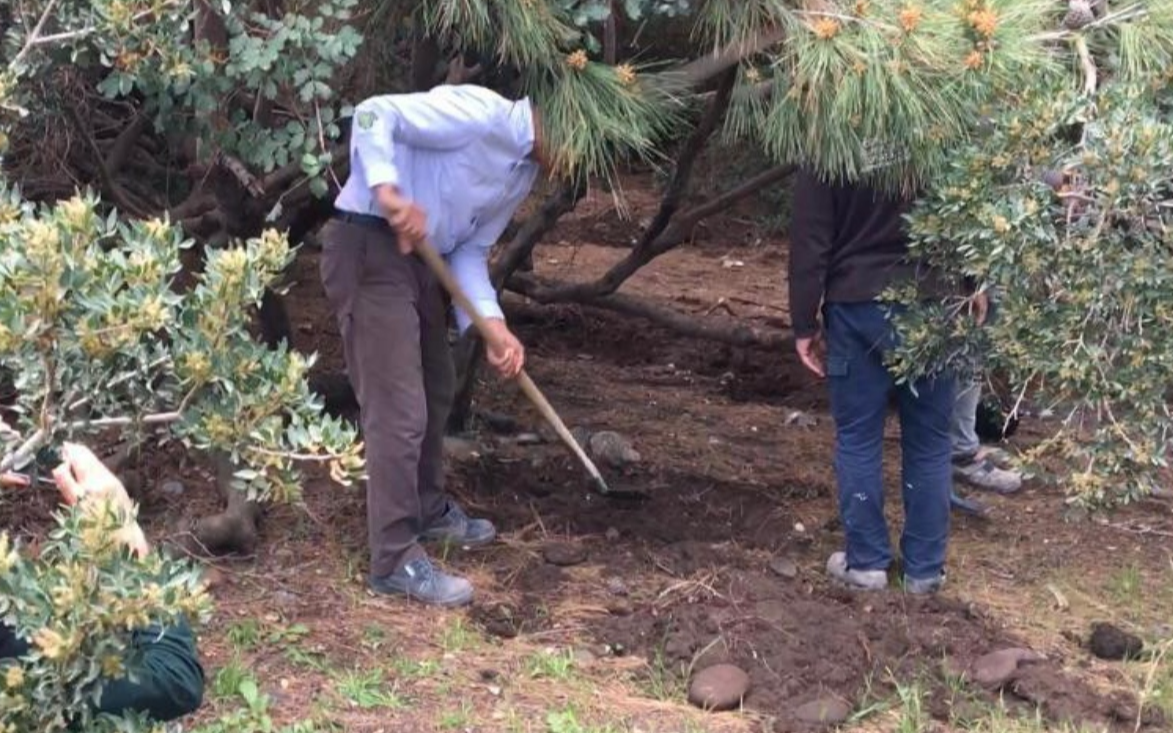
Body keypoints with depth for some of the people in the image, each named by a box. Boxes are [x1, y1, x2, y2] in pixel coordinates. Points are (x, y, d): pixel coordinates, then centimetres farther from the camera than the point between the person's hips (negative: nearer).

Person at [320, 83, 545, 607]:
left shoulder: (525, 171, 12)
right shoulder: (480, 113, -17)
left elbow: (470, 249, 12)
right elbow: (374, 115, -23)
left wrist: (491, 324, -2)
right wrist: (387, 189, -37)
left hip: (417, 256, 10)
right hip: (367, 248, -10)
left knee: (435, 391, 24)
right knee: (399, 411, -10)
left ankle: (427, 511, 44)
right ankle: (395, 561, -3)